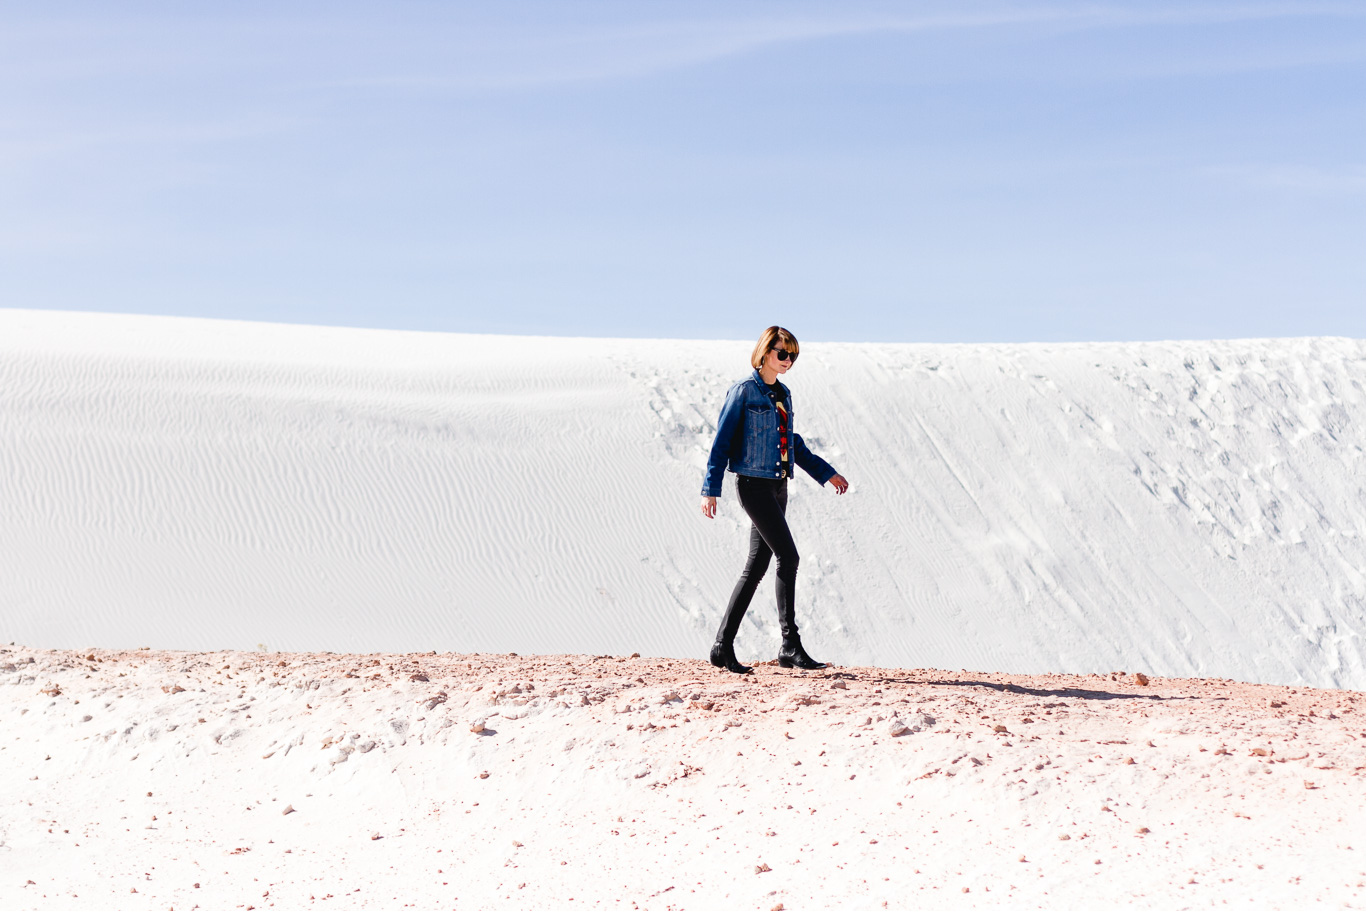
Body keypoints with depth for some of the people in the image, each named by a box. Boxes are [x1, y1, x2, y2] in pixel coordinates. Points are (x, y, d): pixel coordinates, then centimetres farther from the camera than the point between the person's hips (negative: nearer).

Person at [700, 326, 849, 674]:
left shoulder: (782, 394, 16)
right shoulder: (743, 391, -6)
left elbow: (793, 442, 26)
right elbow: (722, 440, -8)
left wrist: (825, 473, 25)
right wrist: (711, 488, -12)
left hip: (777, 486, 8)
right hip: (754, 484, -8)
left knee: (756, 566, 7)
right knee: (788, 556, -15)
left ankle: (723, 646, 11)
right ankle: (790, 645, -12)